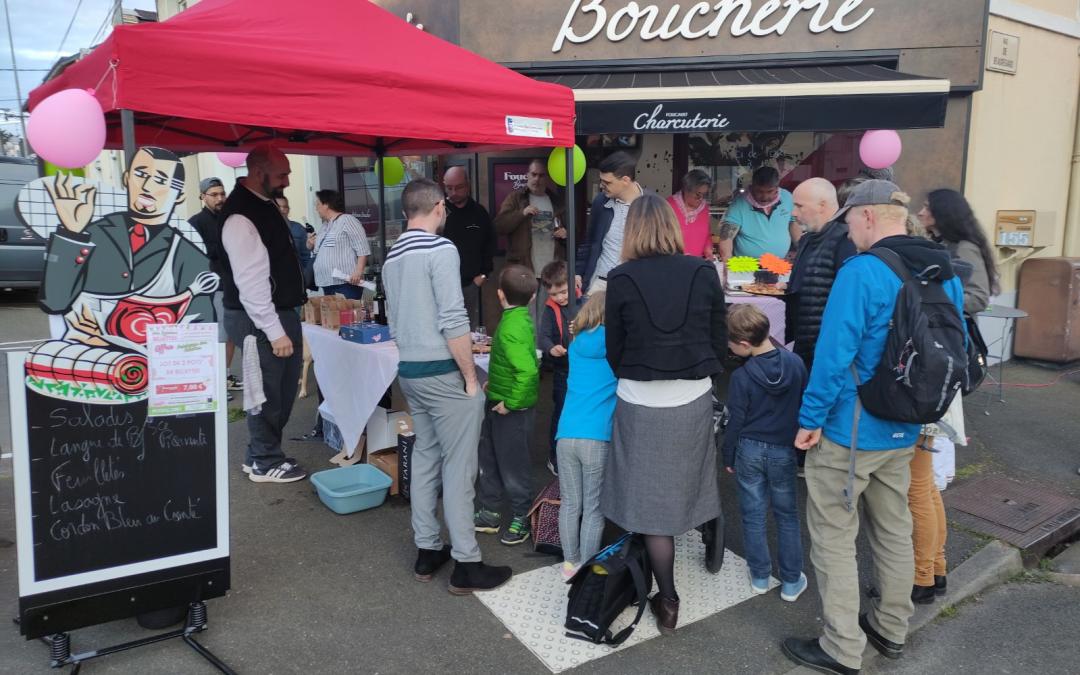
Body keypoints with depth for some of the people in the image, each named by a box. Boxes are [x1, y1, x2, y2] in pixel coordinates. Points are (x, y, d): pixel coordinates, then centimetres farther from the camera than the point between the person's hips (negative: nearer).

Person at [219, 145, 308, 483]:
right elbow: (250, 283, -23)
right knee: (267, 391, 3)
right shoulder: (241, 217, -20)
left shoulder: (265, 203, 10)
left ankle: (260, 453, 33)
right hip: (261, 318, -10)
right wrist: (275, 332, -22)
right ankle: (265, 463, 20)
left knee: (286, 387, 18)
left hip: (284, 311, 10)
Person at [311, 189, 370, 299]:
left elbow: (362, 249, -10)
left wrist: (358, 271, -20)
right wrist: (312, 246, 11)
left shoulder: (347, 220, -3)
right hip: (327, 283, 8)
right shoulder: (325, 225, 21)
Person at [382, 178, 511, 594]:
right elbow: (453, 320, -20)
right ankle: (466, 565, 5)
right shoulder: (440, 249, -14)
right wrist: (471, 377, -13)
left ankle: (427, 552, 23)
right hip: (443, 372, -8)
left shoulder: (392, 257, 12)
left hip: (409, 372, 9)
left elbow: (395, 325, 15)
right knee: (458, 468, -2)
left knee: (425, 458, 15)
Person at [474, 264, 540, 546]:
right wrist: (495, 383, 16)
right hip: (499, 402, 10)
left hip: (513, 409, -10)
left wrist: (510, 403, -26)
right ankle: (489, 513, 32)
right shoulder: (520, 318, 5)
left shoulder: (512, 328, -25)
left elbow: (528, 370, -36)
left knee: (513, 465, 6)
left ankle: (521, 519, 23)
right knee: (489, 459, 19)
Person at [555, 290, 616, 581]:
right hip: (598, 437, -4)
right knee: (593, 508, 7)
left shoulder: (576, 345, 15)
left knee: (570, 504, 13)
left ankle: (570, 564, 25)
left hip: (567, 435, 4)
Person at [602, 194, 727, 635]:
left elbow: (613, 349, -1)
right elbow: (720, 341, 3)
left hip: (641, 403, -2)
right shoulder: (704, 273, -4)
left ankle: (668, 602, 14)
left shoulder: (621, 279, -9)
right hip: (693, 399, 3)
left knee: (651, 500, 8)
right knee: (681, 486, 24)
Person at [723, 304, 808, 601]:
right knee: (787, 515, 14)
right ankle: (792, 582, 21)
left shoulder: (741, 376, -19)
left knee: (753, 515, 12)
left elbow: (736, 422, -10)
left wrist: (728, 457, 4)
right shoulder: (795, 363, -10)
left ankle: (760, 577, 24)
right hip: (784, 451, 2)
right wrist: (800, 441, 16)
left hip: (749, 451, -2)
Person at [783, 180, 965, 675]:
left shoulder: (861, 272, -20)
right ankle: (892, 629, 36)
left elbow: (833, 354, -24)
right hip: (904, 432, 8)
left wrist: (810, 419, -14)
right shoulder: (947, 276, 5)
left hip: (848, 431, -8)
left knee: (834, 538, 5)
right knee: (894, 531, 20)